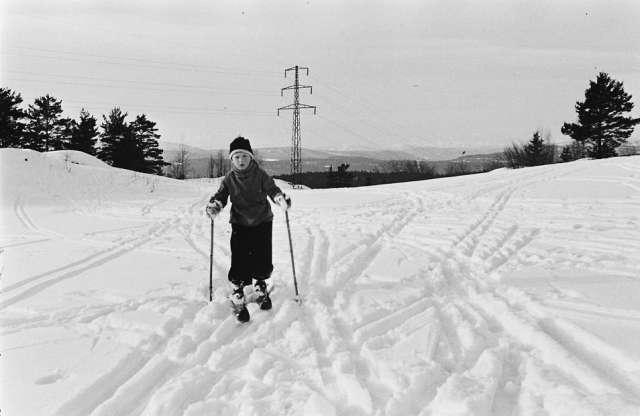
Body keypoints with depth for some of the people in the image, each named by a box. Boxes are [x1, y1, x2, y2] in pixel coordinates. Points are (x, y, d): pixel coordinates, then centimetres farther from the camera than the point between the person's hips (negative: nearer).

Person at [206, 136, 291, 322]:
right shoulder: (229, 178, 0)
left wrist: (281, 198, -31)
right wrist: (214, 205, -22)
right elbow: (221, 195, 0)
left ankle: (261, 288, 30)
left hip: (262, 222, 0)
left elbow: (272, 189, -9)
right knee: (239, 260, -9)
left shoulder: (260, 175, -5)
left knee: (262, 260, 2)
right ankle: (238, 297, 7)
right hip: (240, 224, 0)